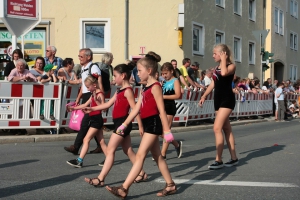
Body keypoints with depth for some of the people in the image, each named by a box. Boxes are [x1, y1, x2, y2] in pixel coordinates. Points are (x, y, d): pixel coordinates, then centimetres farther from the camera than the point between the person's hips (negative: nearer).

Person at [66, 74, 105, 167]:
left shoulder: (100, 94, -13)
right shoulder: (93, 95, 16)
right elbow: (85, 105, 22)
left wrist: (96, 100, -32)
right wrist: (73, 108, 19)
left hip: (97, 119, -10)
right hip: (93, 119, 10)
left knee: (86, 139, -10)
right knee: (101, 141, 10)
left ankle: (79, 161, -10)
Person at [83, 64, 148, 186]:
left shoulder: (128, 90, -14)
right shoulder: (120, 91, 15)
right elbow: (108, 104, 19)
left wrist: (140, 126, -20)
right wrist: (92, 109, 16)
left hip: (123, 123, -10)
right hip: (119, 123, 10)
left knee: (110, 149, -9)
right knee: (128, 151, 14)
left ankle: (100, 179, -8)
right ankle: (142, 174, 23)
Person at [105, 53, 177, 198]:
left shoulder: (155, 87, -13)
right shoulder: (146, 88, 15)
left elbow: (161, 110, -16)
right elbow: (136, 108, 14)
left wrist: (166, 130, -18)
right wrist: (124, 124, 12)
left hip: (153, 123, -10)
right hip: (148, 124, 10)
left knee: (140, 155, -11)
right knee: (157, 156, 14)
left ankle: (124, 189, -12)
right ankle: (170, 185, 22)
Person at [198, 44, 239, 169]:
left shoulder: (231, 66, -8)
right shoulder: (217, 67, 14)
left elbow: (224, 73, -30)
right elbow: (213, 83, 18)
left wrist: (223, 59, -16)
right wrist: (204, 96, 11)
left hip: (227, 100, -9)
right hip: (218, 99, 9)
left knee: (217, 128, -15)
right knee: (226, 129, 11)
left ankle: (218, 160, -11)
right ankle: (234, 158, 19)